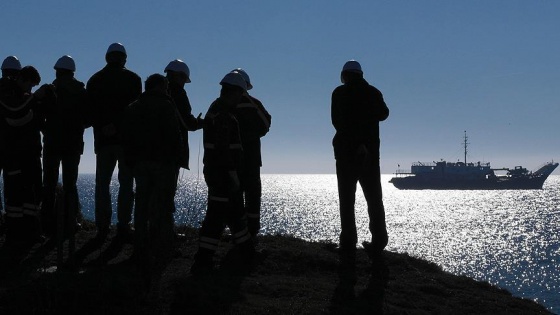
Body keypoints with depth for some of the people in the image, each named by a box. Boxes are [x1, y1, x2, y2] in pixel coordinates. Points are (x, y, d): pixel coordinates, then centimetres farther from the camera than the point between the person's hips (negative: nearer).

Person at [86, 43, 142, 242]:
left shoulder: (94, 80, 9)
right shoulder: (132, 79, 0)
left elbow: (90, 111, 4)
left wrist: (103, 127, -1)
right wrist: (117, 126, -7)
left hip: (103, 140, 3)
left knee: (102, 184, 9)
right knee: (126, 183, 3)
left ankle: (102, 227, 5)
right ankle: (123, 226, -2)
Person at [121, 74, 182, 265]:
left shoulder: (133, 108, 11)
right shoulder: (166, 106, -7)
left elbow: (125, 138, 10)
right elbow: (174, 136, -14)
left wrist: (131, 161, 13)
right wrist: (174, 158, -3)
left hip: (140, 163, 5)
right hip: (163, 163, -5)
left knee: (141, 204, 9)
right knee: (163, 205, 1)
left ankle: (141, 250, 9)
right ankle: (160, 247, 0)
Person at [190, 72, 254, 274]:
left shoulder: (217, 109, 17)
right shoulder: (223, 114, -17)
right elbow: (223, 147, -24)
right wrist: (233, 174, -21)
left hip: (217, 172, 11)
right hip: (223, 173, -11)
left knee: (235, 212, 19)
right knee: (217, 216, -8)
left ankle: (248, 252, 32)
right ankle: (202, 262, -7)